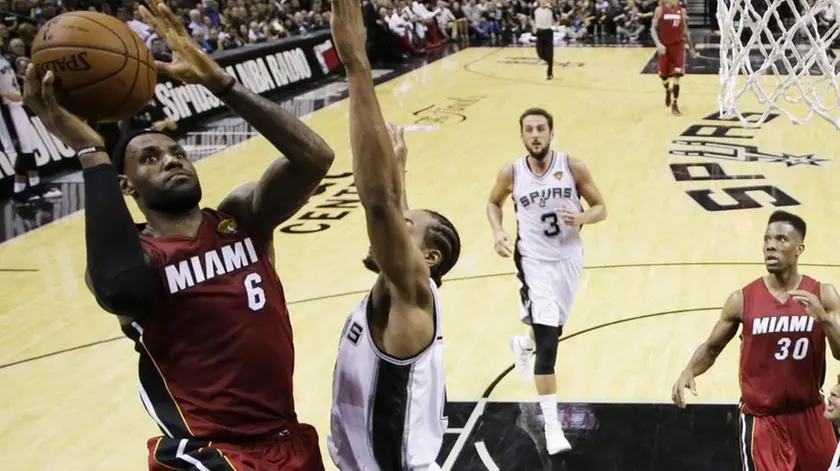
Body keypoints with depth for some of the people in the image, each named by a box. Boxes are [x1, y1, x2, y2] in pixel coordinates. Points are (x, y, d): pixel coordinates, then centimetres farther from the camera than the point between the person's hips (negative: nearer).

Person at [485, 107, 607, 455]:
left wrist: (582, 218, -25)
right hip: (535, 262, -2)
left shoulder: (573, 167, -11)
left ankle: (523, 344, 59)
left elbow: (600, 208, -3)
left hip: (569, 259, 3)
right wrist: (499, 233, -9)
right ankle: (552, 425, -7)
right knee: (548, 343, -13)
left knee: (551, 331, 21)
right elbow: (493, 204, 9)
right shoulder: (511, 173, -11)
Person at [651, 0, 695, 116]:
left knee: (676, 75, -9)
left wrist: (691, 47, 16)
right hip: (664, 46, -1)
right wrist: (658, 44, -22)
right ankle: (668, 91, 45)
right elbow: (653, 29, -8)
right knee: (663, 75, 11)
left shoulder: (682, 11, 3)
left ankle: (674, 104, -3)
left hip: (678, 45, 1)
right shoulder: (660, 10, -6)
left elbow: (685, 30, 13)